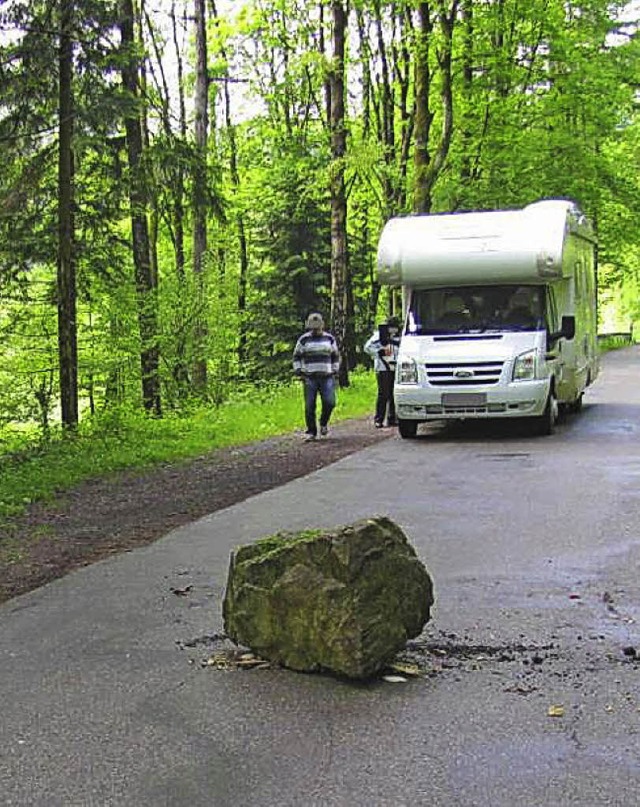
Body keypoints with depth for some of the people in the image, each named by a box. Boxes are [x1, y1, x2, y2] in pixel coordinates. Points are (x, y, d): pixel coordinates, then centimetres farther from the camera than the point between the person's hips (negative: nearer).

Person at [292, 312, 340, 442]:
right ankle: (311, 432, 7)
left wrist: (335, 372, 11)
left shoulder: (330, 339, 10)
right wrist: (299, 372, 2)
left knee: (329, 402, -13)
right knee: (310, 406, -3)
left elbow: (335, 356, 20)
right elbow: (296, 357, 12)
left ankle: (323, 423, 15)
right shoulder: (304, 339, 5)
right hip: (310, 378, -1)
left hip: (327, 377, 1)